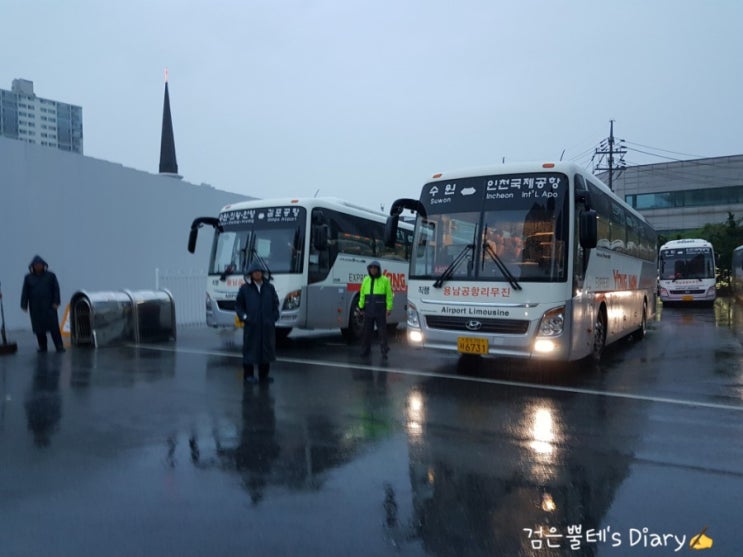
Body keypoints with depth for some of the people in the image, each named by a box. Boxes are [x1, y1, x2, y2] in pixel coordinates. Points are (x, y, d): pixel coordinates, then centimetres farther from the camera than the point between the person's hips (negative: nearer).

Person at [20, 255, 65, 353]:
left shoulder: (50, 275, 5)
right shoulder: (28, 278, 8)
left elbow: (56, 289, 2)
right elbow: (25, 292, 7)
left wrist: (56, 302, -6)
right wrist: (24, 305, 0)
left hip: (49, 306, -2)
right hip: (35, 308, 2)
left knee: (54, 326, -8)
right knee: (39, 328, 3)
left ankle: (59, 346, -7)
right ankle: (42, 347, 13)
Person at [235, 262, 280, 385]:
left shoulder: (269, 287, 11)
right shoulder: (244, 288, 4)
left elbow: (276, 304, 14)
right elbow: (238, 305, 6)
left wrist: (274, 317, 1)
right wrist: (243, 317, -8)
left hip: (267, 326, 3)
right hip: (251, 325, -3)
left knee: (266, 348, 6)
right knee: (250, 348, 0)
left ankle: (263, 375, 16)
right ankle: (248, 375, 9)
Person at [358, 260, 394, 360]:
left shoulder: (385, 280, 0)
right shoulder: (366, 280, 9)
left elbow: (389, 295, -2)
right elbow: (362, 294, 12)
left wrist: (389, 308, -8)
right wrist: (361, 307, 7)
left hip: (380, 310, -3)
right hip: (369, 310, 3)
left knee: (382, 331, -2)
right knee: (367, 331, 5)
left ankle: (384, 352, 3)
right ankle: (365, 351, 13)